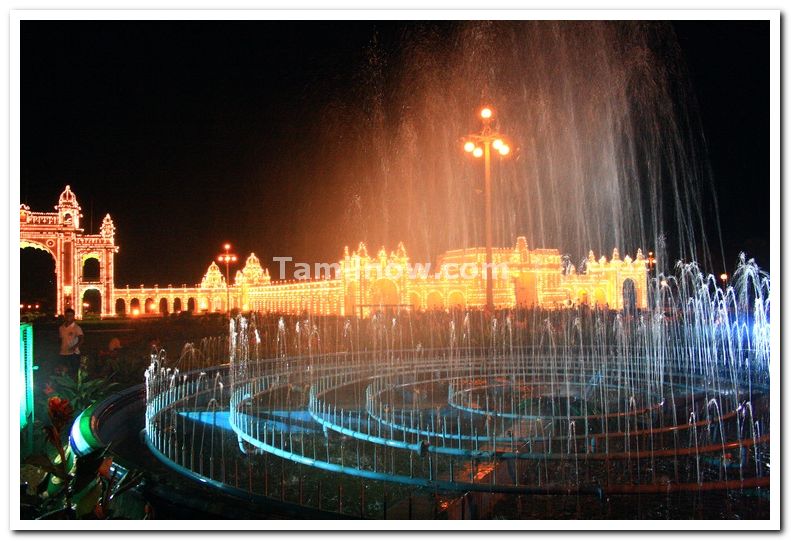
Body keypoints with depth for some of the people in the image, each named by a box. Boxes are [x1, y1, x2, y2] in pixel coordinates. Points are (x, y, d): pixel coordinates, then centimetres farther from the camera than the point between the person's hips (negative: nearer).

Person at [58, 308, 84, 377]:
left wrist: (75, 347, -35)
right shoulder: (61, 328, 11)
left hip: (73, 354, -5)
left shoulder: (76, 327, -8)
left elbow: (81, 339, -20)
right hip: (63, 354, 5)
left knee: (73, 373, -5)